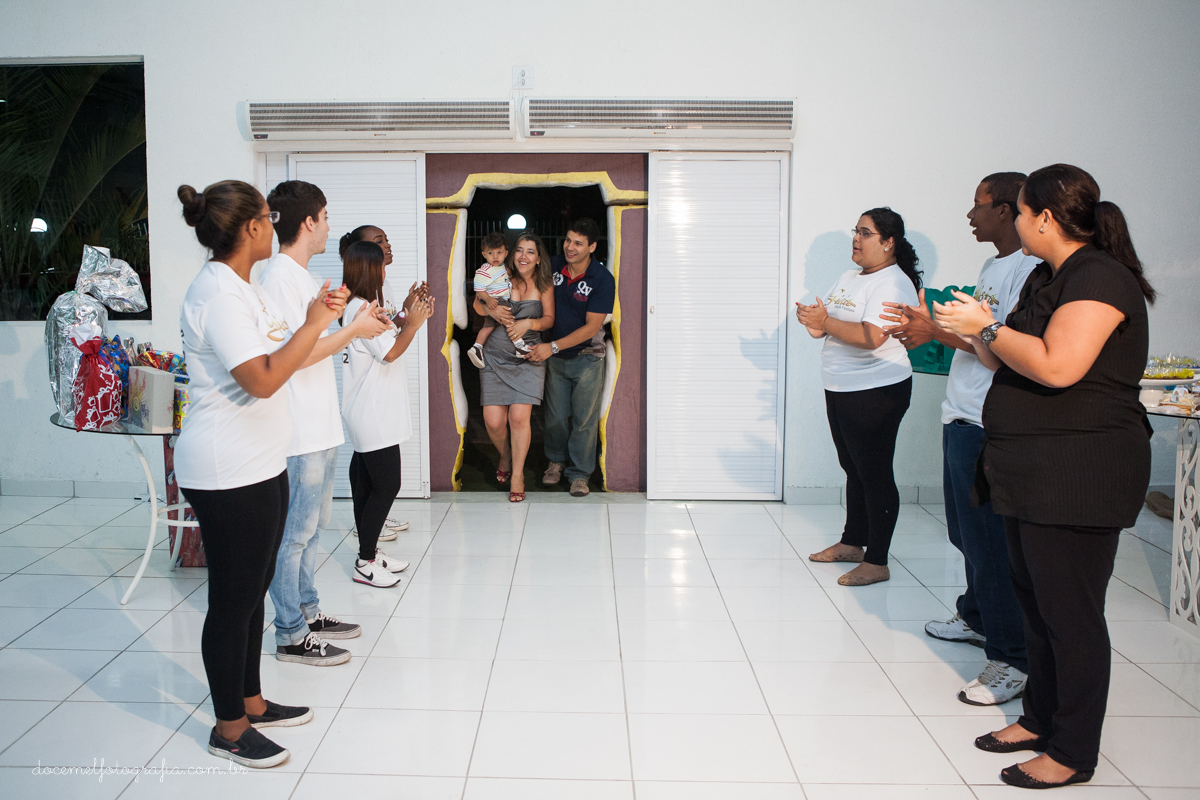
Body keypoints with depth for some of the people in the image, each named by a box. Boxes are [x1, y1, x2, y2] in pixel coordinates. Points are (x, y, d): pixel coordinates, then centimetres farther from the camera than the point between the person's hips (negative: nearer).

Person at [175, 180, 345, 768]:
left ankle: (250, 702, 33)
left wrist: (319, 317, 8)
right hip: (227, 474, -10)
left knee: (252, 590, 19)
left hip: (261, 465, 10)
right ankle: (228, 728, 16)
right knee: (233, 599, 1)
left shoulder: (243, 287, 14)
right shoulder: (217, 292, -19)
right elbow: (263, 379, -27)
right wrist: (312, 325, -17)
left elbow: (284, 357, 20)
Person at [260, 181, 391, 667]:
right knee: (294, 532, -2)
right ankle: (290, 636, 8)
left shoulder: (300, 276, 16)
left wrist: (359, 325, 15)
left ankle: (308, 613, 30)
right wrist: (354, 330, -13)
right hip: (299, 432, -10)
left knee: (312, 526, 18)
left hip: (321, 428, 10)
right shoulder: (280, 277, -16)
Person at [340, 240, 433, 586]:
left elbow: (386, 343, 22)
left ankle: (370, 552, 22)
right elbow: (390, 352, -22)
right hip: (373, 418, -11)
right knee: (386, 484, -7)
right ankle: (365, 563, 0)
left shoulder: (361, 307, 15)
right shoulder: (360, 309, -17)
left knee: (366, 483, 14)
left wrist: (409, 318, 11)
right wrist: (413, 323, -9)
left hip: (373, 414, 11)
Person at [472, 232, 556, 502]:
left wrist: (529, 323, -14)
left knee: (519, 417, -12)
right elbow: (477, 304, 8)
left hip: (527, 358, -1)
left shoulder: (544, 284, 4)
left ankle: (517, 475, 7)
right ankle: (505, 457, 28)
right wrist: (491, 309, -14)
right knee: (493, 421, -5)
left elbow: (549, 319, 6)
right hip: (495, 356, 1)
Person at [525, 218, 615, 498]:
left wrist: (552, 347, -24)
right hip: (555, 356, 4)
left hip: (587, 357, -4)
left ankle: (579, 473, 15)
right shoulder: (554, 267, -5)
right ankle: (557, 460, 32)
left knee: (584, 418, 1)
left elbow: (592, 327, -20)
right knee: (555, 415, 9)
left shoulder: (602, 279, -18)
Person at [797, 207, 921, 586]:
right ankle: (852, 543, 30)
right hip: (840, 388, 9)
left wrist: (825, 323, -22)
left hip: (876, 391, -9)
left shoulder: (893, 284, -15)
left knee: (875, 473, -3)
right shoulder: (850, 276, 14)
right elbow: (834, 322, 17)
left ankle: (877, 562, 3)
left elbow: (872, 336, -28)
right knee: (854, 469, 18)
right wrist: (814, 320, -5)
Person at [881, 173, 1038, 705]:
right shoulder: (994, 266, 16)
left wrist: (939, 332, -22)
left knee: (990, 541, -6)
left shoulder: (1030, 269, -16)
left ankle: (1012, 660, 4)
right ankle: (976, 617, 39)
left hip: (989, 428, -10)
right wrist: (928, 331, 11)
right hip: (963, 420, 11)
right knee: (967, 531, 22)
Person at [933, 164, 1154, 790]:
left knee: (1070, 614, -1)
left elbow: (1056, 366, -28)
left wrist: (987, 327, -17)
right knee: (1034, 599, 18)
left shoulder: (1100, 277, -15)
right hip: (1032, 472, 10)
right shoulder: (1046, 278, 15)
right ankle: (1040, 718, 32)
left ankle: (1072, 752, 12)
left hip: (1080, 474, -10)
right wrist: (968, 332, 17)